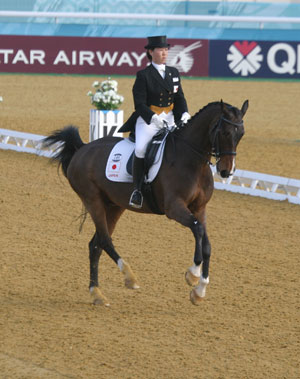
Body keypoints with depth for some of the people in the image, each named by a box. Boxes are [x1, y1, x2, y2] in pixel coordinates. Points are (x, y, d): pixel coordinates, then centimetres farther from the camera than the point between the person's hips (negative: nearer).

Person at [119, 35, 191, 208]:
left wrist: (184, 113, -8)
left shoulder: (174, 73, 11)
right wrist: (154, 118, -24)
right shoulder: (143, 75, -5)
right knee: (141, 149, -29)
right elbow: (140, 104, -10)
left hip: (169, 119, 5)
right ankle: (137, 189, -18)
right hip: (148, 119, -5)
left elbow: (180, 97, 12)